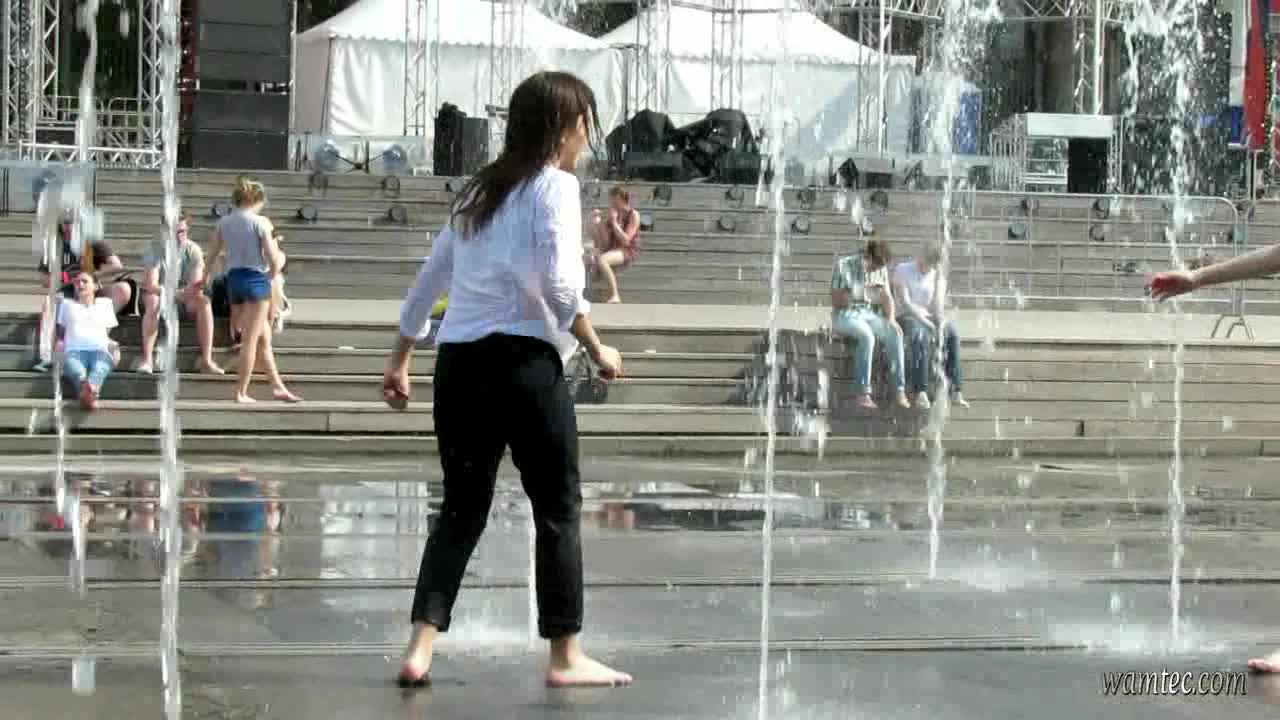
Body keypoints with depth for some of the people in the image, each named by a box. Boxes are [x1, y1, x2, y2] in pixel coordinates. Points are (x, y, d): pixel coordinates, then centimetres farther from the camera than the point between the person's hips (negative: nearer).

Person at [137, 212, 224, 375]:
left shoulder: (193, 249, -11)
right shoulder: (156, 249, -18)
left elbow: (197, 287, -18)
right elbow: (150, 285, -28)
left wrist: (194, 289, -44)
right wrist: (179, 292, -41)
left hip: (184, 300, 2)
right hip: (159, 295, -2)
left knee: (204, 301, -27)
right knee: (153, 301, -36)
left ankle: (206, 360, -30)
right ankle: (146, 359, -36)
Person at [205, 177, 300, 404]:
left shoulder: (223, 223, 7)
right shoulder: (259, 222, -9)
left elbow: (211, 257, 10)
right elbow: (274, 259, -12)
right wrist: (273, 275, 7)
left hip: (233, 278, 6)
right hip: (256, 279, -6)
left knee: (263, 337, 15)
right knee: (250, 339, -1)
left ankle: (277, 386, 19)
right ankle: (241, 392, -2)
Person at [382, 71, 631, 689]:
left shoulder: (480, 189, 20)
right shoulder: (555, 186, -2)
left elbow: (430, 277, 22)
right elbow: (557, 283, -14)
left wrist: (400, 359, 26)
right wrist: (597, 348, -3)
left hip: (458, 360, 7)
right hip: (521, 359, -7)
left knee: (462, 507, 11)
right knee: (558, 509, 5)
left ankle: (420, 649, 0)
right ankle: (565, 656, 8)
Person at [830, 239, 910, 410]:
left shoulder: (881, 269, 6)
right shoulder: (844, 266, -9)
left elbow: (887, 298, 9)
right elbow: (836, 302, -12)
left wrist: (890, 319, -10)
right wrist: (864, 290, -22)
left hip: (870, 315, 5)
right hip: (846, 316, -5)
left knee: (895, 333, -23)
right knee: (867, 335, -36)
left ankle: (899, 391, -25)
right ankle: (862, 393, -36)